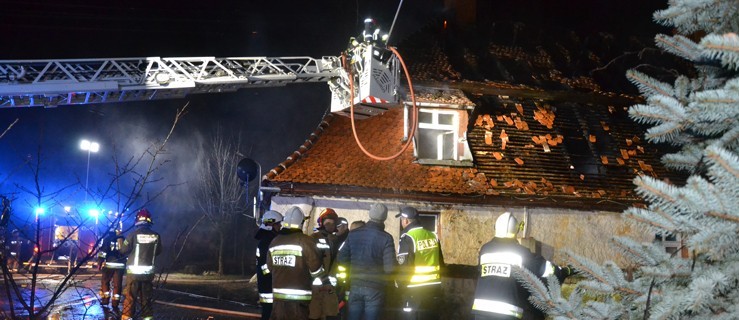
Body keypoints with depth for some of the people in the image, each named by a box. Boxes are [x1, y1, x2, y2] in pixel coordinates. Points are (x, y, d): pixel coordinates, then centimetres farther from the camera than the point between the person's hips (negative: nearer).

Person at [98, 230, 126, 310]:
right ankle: (115, 304, 8)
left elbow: (102, 251, -8)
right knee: (117, 285, 7)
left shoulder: (108, 238, -2)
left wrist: (100, 263, -3)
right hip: (120, 265, 3)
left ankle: (105, 301, 13)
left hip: (109, 264, -3)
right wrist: (126, 264, 21)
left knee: (105, 282, 15)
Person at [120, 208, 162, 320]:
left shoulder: (133, 234, -13)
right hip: (149, 271, 3)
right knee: (146, 295, 12)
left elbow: (123, 250, -6)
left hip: (134, 270, -3)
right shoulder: (156, 235, -4)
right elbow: (158, 251, 9)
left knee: (130, 295, 3)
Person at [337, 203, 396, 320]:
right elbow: (390, 267, -17)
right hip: (375, 288, -3)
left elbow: (342, 259, 0)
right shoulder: (386, 238, -12)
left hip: (355, 285, 3)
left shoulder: (353, 234, -1)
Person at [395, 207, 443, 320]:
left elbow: (403, 267, -16)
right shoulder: (433, 236, 7)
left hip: (415, 291, -7)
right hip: (434, 289, 7)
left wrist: (401, 286, -1)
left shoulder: (408, 238, -13)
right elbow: (441, 263, 13)